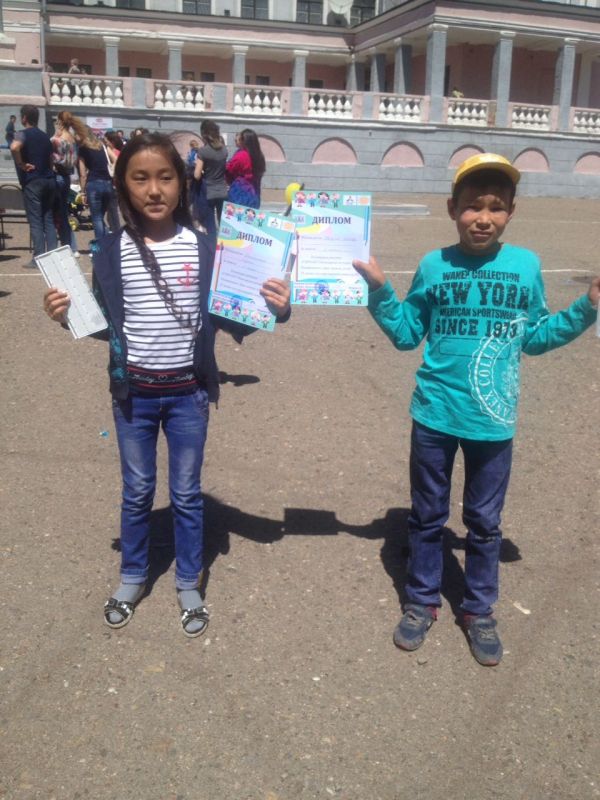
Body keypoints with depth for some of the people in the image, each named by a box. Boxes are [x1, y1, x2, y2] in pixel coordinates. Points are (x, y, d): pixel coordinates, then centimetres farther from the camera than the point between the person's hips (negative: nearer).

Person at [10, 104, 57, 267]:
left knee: (35, 222, -4)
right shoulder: (45, 136, 16)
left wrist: (21, 165, -16)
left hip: (32, 182, -6)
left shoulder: (23, 134, -6)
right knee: (48, 220, 9)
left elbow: (14, 147, -28)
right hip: (49, 180, 6)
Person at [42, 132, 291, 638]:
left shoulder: (203, 248, -7)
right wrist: (68, 315, -15)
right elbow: (104, 322, 3)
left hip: (187, 392, -1)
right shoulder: (112, 252, -5)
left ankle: (189, 586, 32)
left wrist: (273, 309, -17)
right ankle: (132, 578, 39)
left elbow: (225, 317, -2)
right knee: (137, 491, 17)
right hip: (133, 391, 1)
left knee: (187, 494, 12)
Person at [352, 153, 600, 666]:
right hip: (434, 416, 0)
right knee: (428, 515, 15)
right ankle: (422, 602, 35)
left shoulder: (526, 266, -4)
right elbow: (407, 334, 2)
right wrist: (380, 289, -9)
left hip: (493, 421, 0)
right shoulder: (434, 266, -5)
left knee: (484, 521, 15)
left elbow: (535, 336, 8)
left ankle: (479, 612, 35)